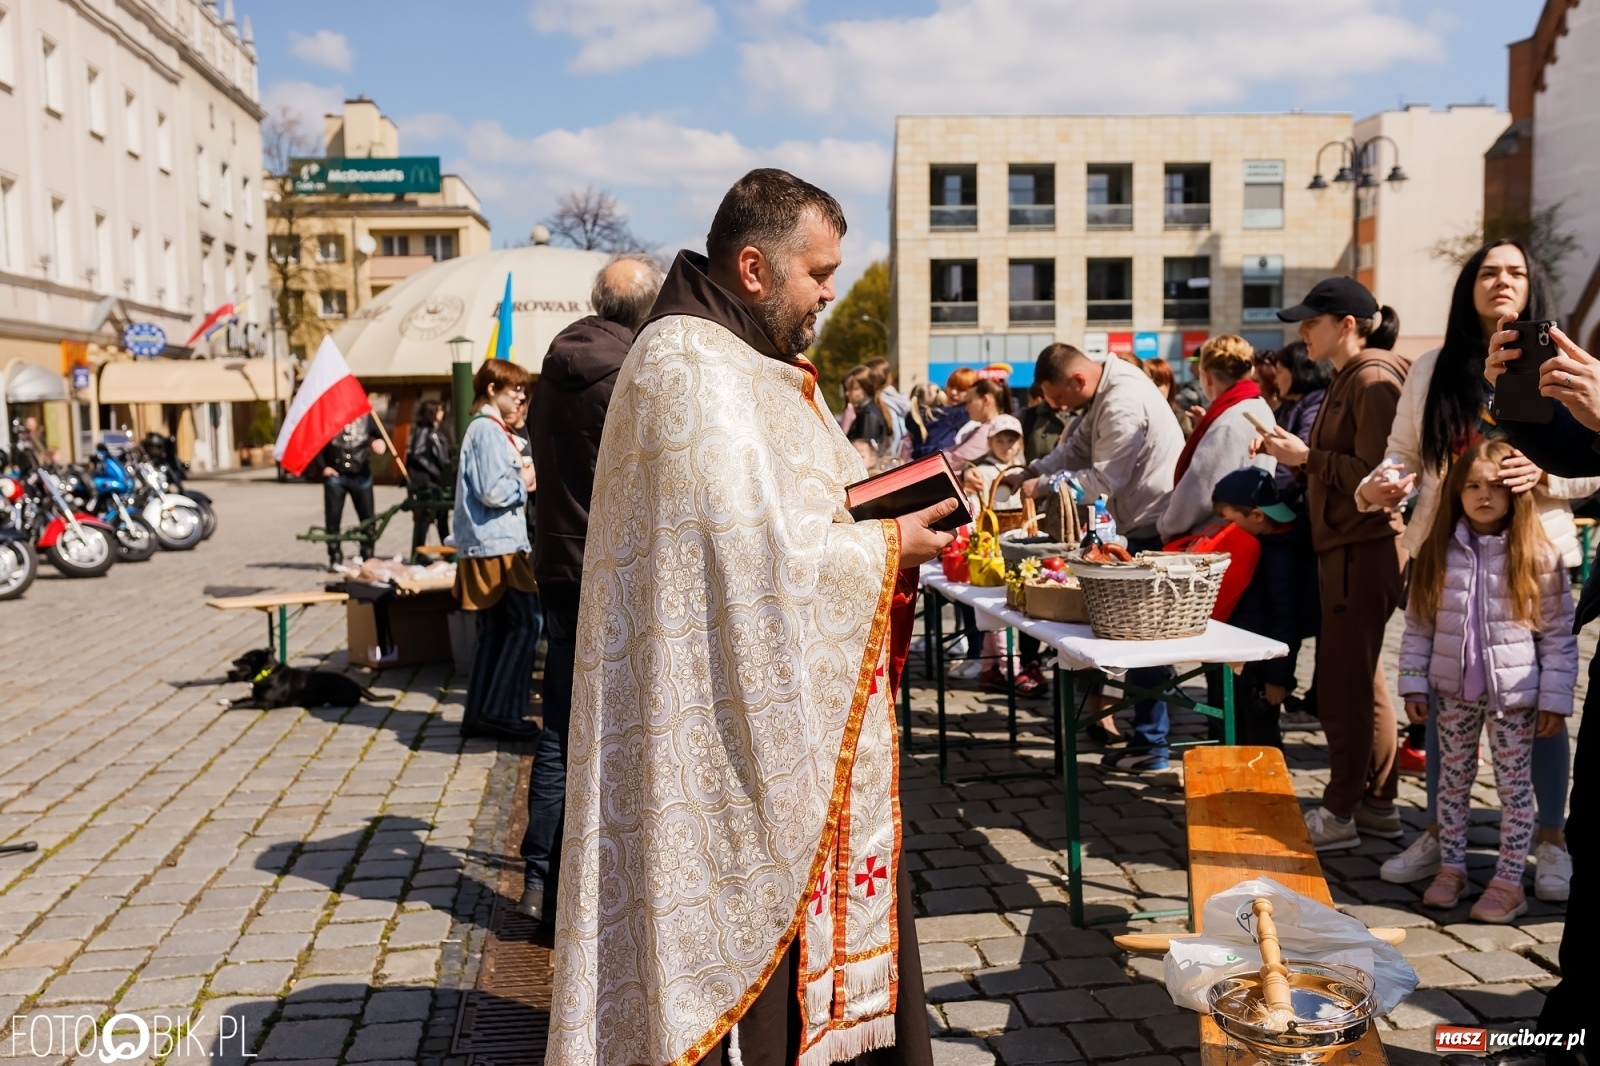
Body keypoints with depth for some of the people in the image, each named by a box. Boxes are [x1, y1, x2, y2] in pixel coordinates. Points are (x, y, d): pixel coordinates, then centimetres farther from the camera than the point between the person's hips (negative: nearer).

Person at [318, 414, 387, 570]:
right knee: (332, 518, 1)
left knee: (368, 519, 1)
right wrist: (324, 467, -7)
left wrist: (381, 443, -25)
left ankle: (368, 558, 11)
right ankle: (335, 558, 11)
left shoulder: (366, 416, 3)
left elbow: (381, 436, 0)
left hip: (361, 475, 1)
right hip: (335, 475, 0)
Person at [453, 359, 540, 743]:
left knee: (495, 630, 11)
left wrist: (523, 476, 8)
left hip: (491, 544, 10)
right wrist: (526, 482, -4)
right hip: (496, 544, -10)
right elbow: (494, 492, -20)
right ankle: (499, 712, -4)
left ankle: (478, 715, 15)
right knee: (526, 622, -8)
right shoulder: (488, 430, -12)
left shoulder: (489, 429, 20)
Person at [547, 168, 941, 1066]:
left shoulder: (756, 363, 14)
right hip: (739, 731, -10)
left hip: (791, 720, 10)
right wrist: (886, 549, -12)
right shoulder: (692, 370, -18)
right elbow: (754, 553, -24)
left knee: (803, 910, 18)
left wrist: (890, 517, 3)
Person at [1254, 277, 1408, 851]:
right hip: (1343, 545, 10)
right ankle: (1378, 803, 25)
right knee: (1362, 679, 15)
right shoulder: (1345, 379, 17)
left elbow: (1374, 474, -22)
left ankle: (1339, 813, 6)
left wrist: (1306, 456, -15)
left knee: (1343, 684, -3)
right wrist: (1293, 454, 6)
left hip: (1365, 549, -10)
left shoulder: (1374, 380, -13)